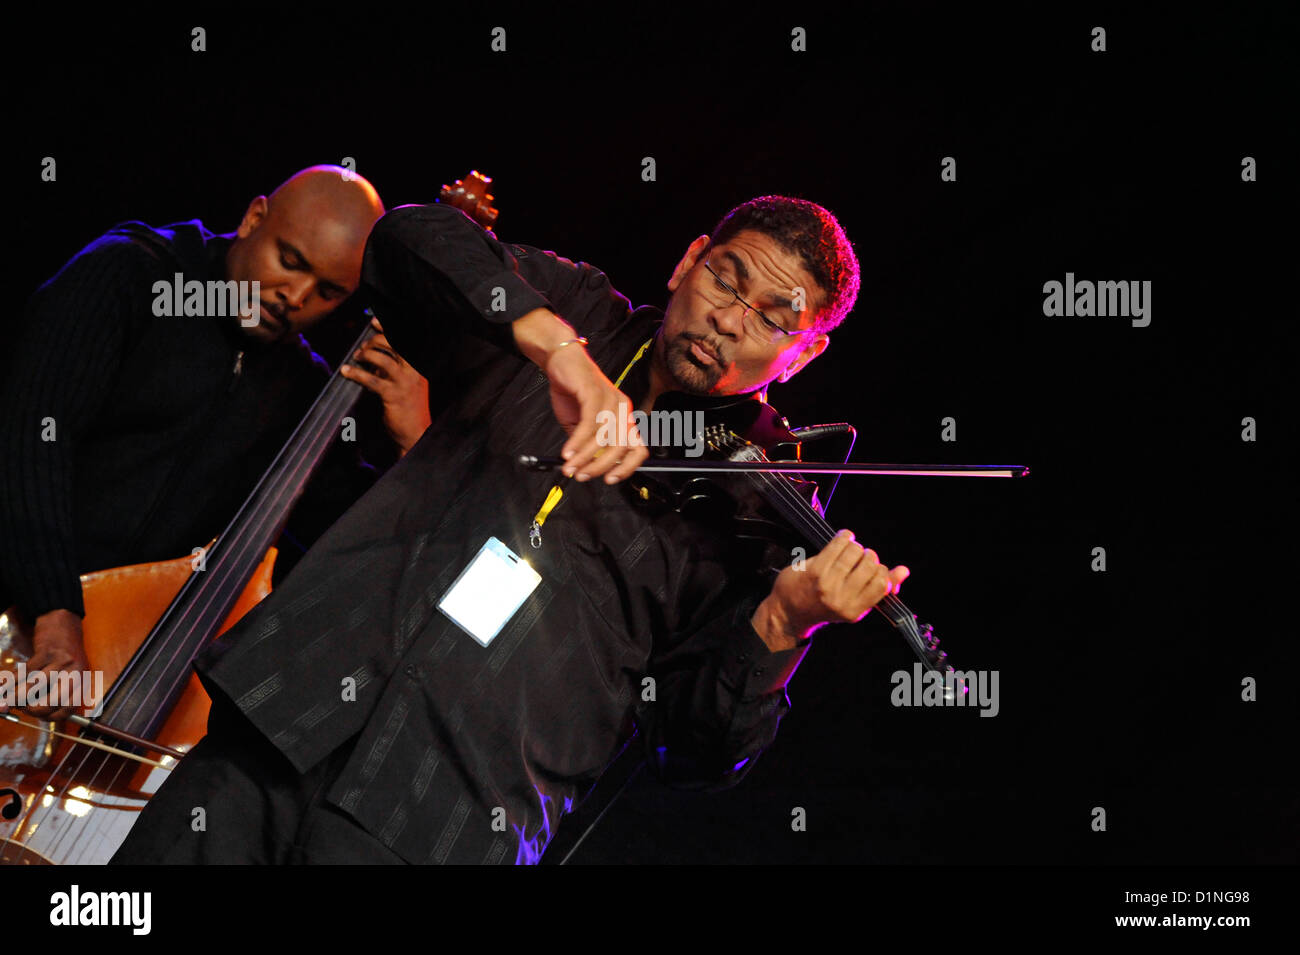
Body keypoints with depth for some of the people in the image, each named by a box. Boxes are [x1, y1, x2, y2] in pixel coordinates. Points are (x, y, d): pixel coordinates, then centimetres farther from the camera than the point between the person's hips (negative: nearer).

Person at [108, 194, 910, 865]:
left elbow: (700, 754, 1)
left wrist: (782, 625, -18)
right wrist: (553, 340, -20)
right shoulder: (584, 316, 12)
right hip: (284, 720, 2)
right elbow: (409, 241, -5)